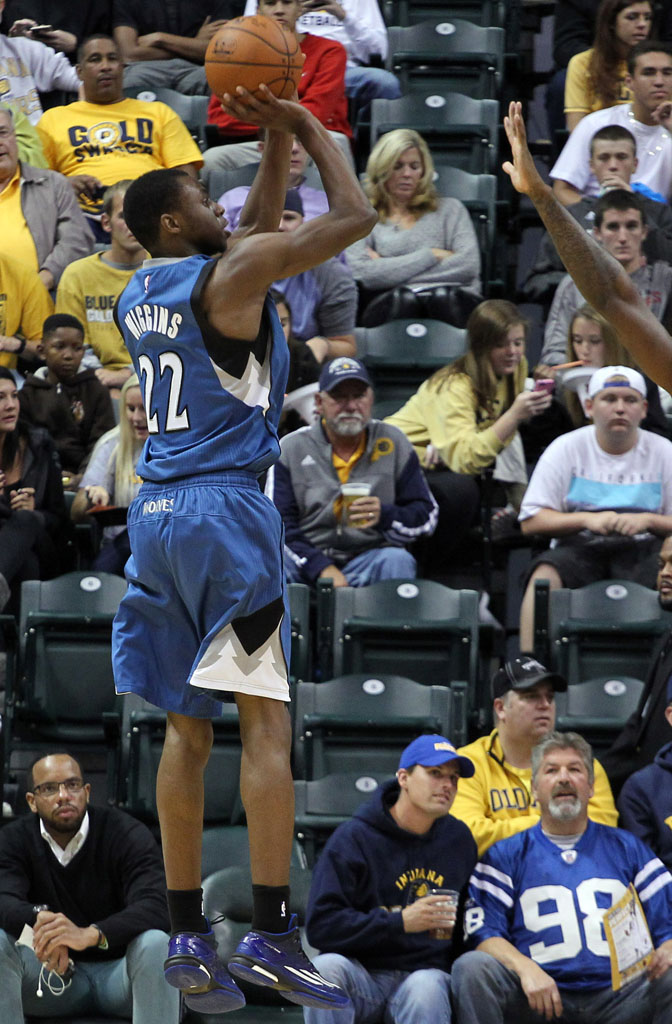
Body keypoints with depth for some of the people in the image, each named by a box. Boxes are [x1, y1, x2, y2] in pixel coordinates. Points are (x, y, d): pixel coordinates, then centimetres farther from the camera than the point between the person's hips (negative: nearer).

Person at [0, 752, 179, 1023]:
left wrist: (89, 934, -48)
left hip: (118, 969, -2)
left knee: (154, 943, -35)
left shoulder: (127, 834, -12)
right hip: (56, 971, 2)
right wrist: (40, 919, -46)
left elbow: (155, 906, -28)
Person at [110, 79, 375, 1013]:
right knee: (266, 721, -7)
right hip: (228, 510, -8)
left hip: (156, 513, 8)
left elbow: (254, 231, 30)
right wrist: (308, 128, 6)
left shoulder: (136, 296, 15)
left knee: (186, 728, 8)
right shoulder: (227, 278, -8)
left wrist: (276, 146, 22)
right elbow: (354, 217, -6)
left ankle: (187, 936, 6)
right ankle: (273, 935, -14)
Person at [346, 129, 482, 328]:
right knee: (403, 297, -37)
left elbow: (469, 265, 7)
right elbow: (361, 274, 1)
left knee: (443, 296, -36)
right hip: (389, 303, -1)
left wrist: (389, 270, 5)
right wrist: (432, 256, 5)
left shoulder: (450, 209, 26)